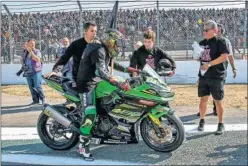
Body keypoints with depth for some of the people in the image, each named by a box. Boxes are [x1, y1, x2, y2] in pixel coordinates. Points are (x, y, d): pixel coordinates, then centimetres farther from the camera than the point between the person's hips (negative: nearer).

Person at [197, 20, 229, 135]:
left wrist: (209, 64, -23)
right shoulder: (202, 42, 11)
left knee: (218, 101, 3)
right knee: (203, 99, 10)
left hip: (216, 76, -5)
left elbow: (224, 56, -18)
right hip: (203, 75, 5)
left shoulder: (220, 41, -7)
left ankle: (221, 124, 14)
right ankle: (202, 121, 24)